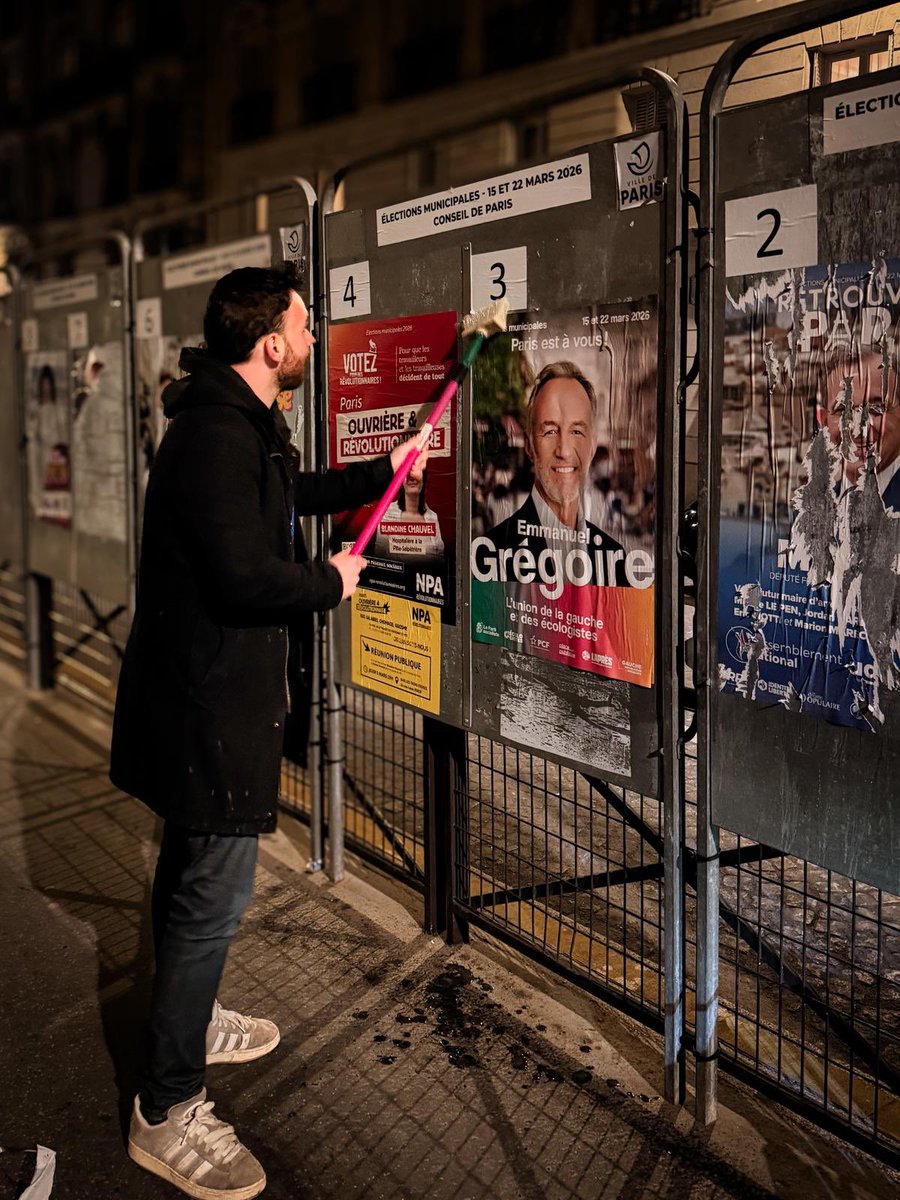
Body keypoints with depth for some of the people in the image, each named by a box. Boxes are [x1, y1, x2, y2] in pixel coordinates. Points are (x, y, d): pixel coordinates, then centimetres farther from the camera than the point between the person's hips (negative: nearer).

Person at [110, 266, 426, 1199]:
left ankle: (186, 1020, 44)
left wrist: (385, 470, 33)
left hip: (202, 684, 11)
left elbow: (295, 496, 30)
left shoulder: (240, 422, 12)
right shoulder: (218, 436, -23)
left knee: (191, 867, 23)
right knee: (215, 890, -4)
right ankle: (166, 1115, 10)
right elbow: (245, 575, -29)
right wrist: (332, 582, -11)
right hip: (209, 697, -11)